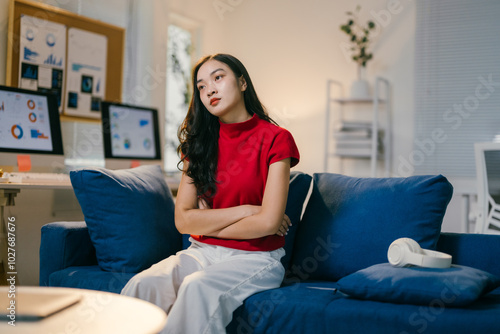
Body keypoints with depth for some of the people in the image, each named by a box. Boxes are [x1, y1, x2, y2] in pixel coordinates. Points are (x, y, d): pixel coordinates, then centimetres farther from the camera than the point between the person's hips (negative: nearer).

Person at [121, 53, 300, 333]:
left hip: (255, 257, -4)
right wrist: (243, 210, -9)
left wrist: (209, 224, -2)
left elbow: (268, 221, -13)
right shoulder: (201, 142, 10)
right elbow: (183, 220, 1)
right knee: (142, 285, -25)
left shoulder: (275, 139, -5)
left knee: (198, 287, -35)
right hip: (202, 252, 4)